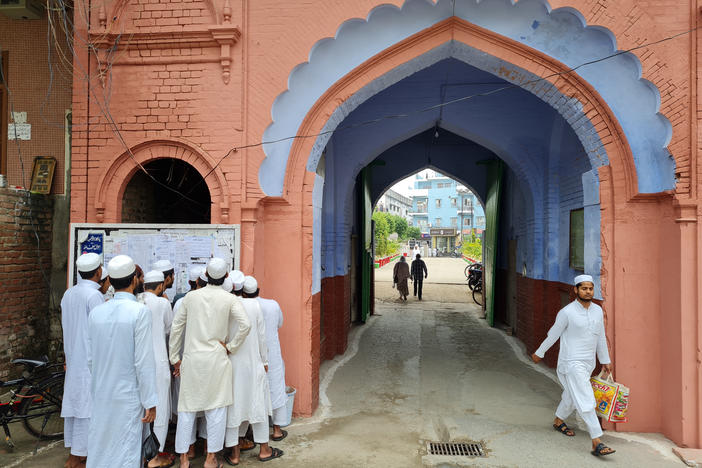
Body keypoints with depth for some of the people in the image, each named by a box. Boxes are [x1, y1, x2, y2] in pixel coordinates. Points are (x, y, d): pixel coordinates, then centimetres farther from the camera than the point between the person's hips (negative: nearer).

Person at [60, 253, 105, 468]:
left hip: (73, 356, 9)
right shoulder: (94, 296, -19)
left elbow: (67, 325, 14)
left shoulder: (68, 294, 7)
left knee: (73, 399, 14)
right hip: (90, 359, -8)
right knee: (87, 402, 0)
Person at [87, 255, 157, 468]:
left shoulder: (96, 312, 2)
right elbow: (144, 362, -15)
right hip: (128, 396, -5)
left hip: (101, 396, 6)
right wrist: (150, 402, -9)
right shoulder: (140, 312, -15)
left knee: (99, 450, 17)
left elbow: (90, 359, 10)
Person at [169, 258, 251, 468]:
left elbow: (176, 327, 6)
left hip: (191, 359, 2)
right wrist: (231, 346, -5)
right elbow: (245, 324, -19)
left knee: (187, 408, 11)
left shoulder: (191, 296, 2)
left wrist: (175, 358, 14)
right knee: (216, 408, 9)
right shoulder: (230, 299, -6)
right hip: (216, 359, -2)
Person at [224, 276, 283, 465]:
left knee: (234, 405, 8)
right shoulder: (256, 306, -8)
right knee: (257, 404, 11)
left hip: (231, 363, 1)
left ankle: (234, 454, 17)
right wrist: (265, 361, 7)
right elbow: (261, 336, -4)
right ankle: (263, 450, 23)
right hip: (252, 363, -1)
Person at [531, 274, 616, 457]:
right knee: (586, 401, -12)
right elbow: (553, 334, -2)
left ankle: (558, 421, 44)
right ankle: (597, 443, -10)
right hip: (571, 363, -7)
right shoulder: (567, 312, -14)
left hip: (588, 363, 7)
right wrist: (539, 353, 7)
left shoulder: (597, 310, 4)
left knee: (572, 395, 22)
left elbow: (601, 337, 15)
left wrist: (605, 360, 21)